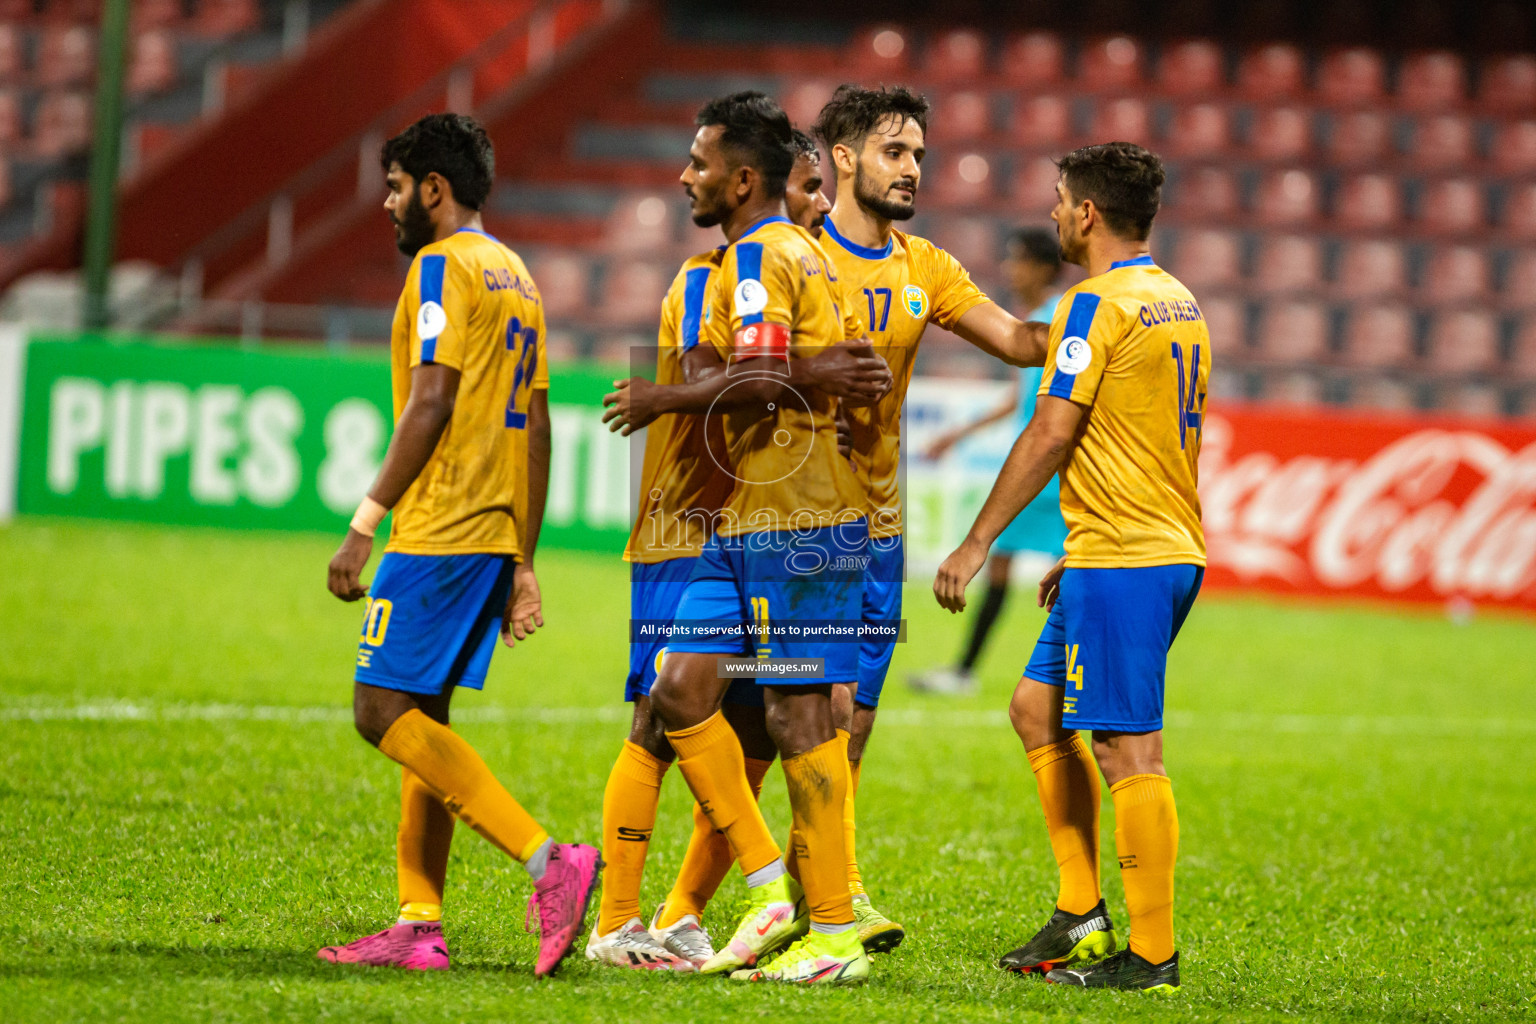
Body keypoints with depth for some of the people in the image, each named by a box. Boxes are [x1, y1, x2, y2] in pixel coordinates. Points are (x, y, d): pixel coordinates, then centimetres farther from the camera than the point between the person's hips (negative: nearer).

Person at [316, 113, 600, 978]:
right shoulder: (518, 277, 19)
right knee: (422, 718, 11)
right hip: (494, 539, 9)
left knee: (385, 712, -9)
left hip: (438, 533, -9)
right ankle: (421, 927, 8)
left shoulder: (443, 266, -8)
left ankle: (547, 860, -19)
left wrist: (365, 525, -15)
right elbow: (537, 427, 19)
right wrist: (523, 563, 20)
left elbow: (430, 402, -17)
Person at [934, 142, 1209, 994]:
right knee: (1037, 708, 17)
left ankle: (1152, 955, -5)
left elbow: (1052, 435, -16)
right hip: (1172, 548, 10)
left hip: (1121, 561, -10)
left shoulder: (1099, 304, -12)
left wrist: (977, 544, -11)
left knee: (1129, 750, -7)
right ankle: (1081, 917, 16)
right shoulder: (1179, 303, 16)